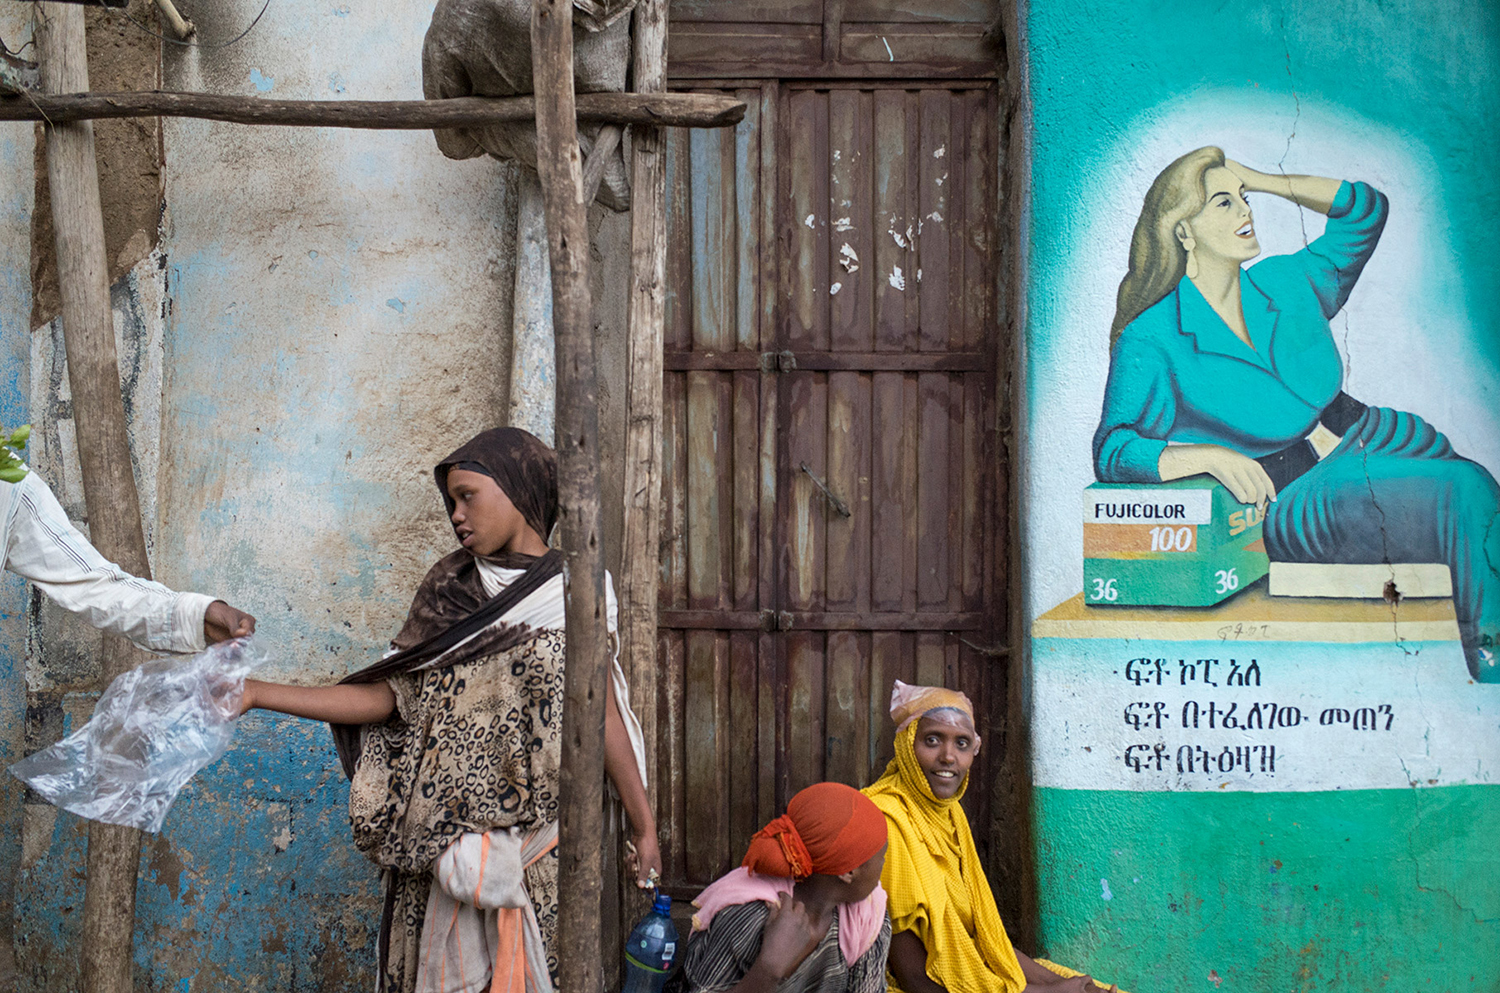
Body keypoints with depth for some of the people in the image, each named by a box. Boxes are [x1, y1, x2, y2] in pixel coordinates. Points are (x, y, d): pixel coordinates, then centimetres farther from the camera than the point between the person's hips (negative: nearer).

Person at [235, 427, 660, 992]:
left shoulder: (569, 593, 1)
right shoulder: (447, 590, 9)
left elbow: (604, 717, 3)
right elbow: (386, 696, 4)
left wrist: (644, 825, 3)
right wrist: (255, 693, -1)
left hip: (534, 834, -3)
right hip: (441, 836, 3)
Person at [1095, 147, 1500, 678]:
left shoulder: (1286, 282, 13)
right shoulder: (1151, 341, -5)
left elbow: (1367, 208, 24)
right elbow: (1113, 451, -11)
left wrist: (1261, 180, 13)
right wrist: (1211, 456, -27)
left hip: (1369, 440, 6)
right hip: (1292, 497, -6)